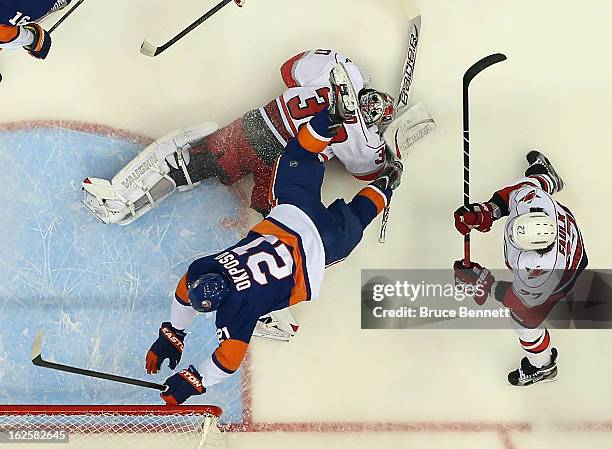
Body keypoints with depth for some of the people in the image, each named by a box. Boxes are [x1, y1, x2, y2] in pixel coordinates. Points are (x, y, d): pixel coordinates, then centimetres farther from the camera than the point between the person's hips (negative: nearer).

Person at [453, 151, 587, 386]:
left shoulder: (539, 269, -49)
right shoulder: (531, 198, -42)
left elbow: (525, 299, -30)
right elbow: (514, 192, -18)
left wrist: (484, 284, -31)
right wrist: (487, 211, -30)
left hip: (558, 278, -5)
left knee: (525, 320, 16)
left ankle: (542, 366, 47)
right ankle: (547, 178, 73)